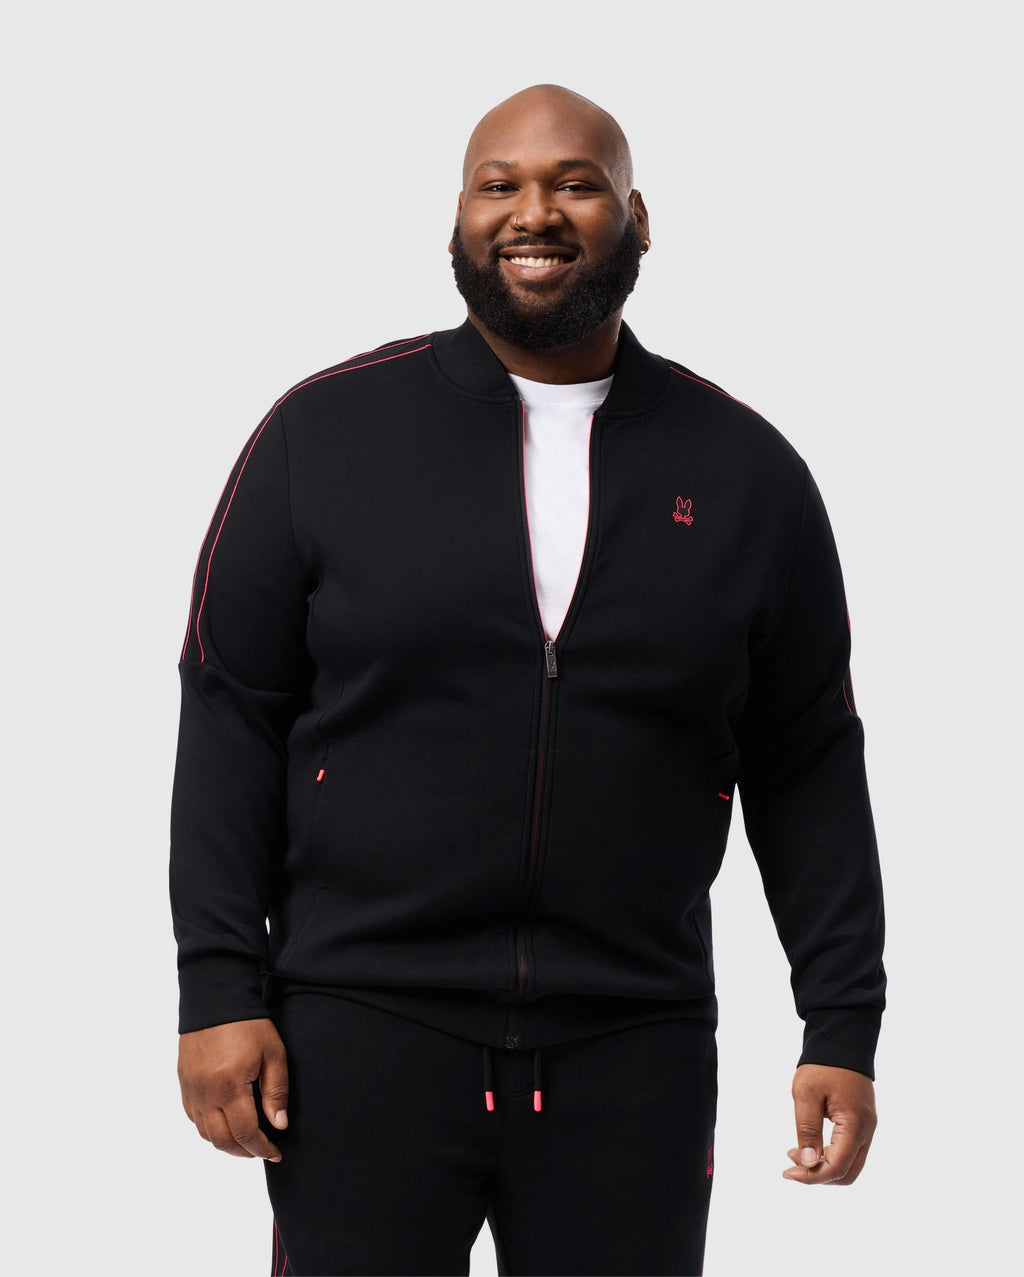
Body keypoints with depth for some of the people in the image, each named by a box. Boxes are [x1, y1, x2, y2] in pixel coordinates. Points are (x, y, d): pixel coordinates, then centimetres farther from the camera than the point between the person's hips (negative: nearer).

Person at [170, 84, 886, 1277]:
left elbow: (808, 768, 8)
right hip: (363, 1032, -1)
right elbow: (231, 717, 2)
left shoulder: (745, 471, 7)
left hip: (633, 1046, 2)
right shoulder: (325, 431, 3)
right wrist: (220, 990, -4)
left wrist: (844, 1028, 3)